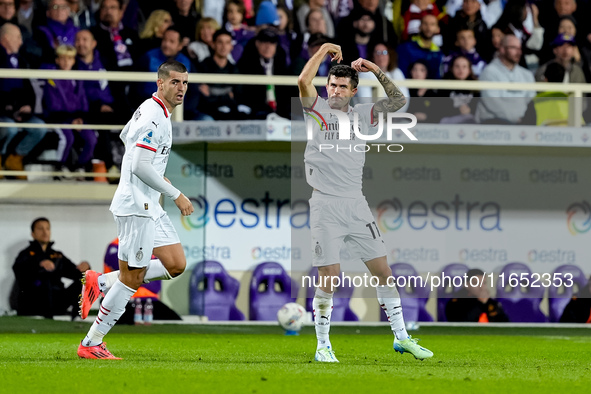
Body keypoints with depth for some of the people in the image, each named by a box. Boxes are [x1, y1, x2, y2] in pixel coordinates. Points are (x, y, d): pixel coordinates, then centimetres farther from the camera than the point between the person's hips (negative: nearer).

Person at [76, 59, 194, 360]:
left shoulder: (150, 109, 13)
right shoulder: (155, 118, -19)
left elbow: (126, 136, 30)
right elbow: (140, 166, -25)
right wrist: (176, 195, -18)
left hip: (148, 205, 10)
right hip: (136, 207, -10)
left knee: (176, 265, 7)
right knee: (131, 277, -5)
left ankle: (101, 283, 13)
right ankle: (91, 344, 3)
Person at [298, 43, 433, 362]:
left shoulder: (361, 114, 13)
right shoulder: (318, 109, 1)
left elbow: (397, 102, 11)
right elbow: (303, 82, -17)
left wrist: (376, 71, 4)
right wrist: (324, 50, -10)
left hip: (356, 204, 4)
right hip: (326, 206, -4)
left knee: (383, 271, 5)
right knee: (329, 278, -8)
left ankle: (401, 338, 15)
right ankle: (323, 345, 6)